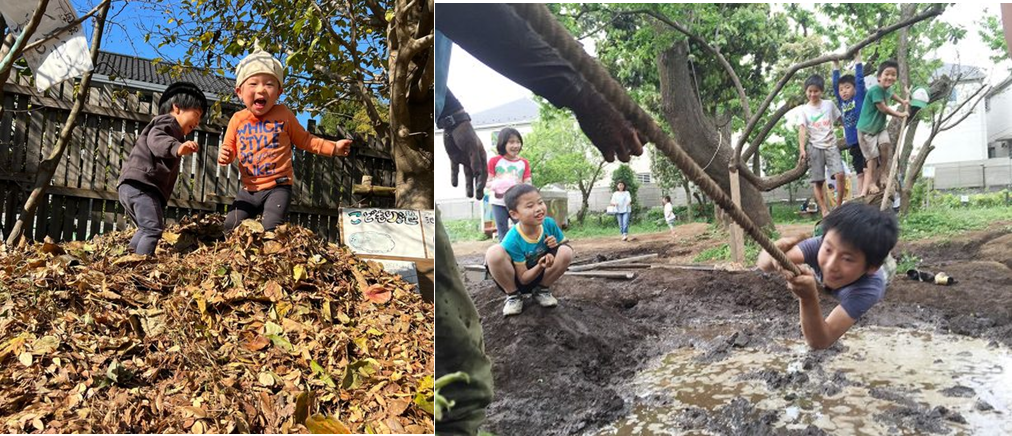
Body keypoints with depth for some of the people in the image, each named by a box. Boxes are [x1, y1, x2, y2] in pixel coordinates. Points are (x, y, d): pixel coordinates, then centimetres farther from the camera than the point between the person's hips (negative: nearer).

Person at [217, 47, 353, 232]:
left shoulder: (283, 115, -4)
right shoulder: (237, 119, 2)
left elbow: (304, 140, 7)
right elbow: (230, 147, 13)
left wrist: (333, 147, 3)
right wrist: (225, 156, -11)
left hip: (277, 187, -4)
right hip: (249, 189, 4)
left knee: (272, 228, -18)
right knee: (231, 225, 5)